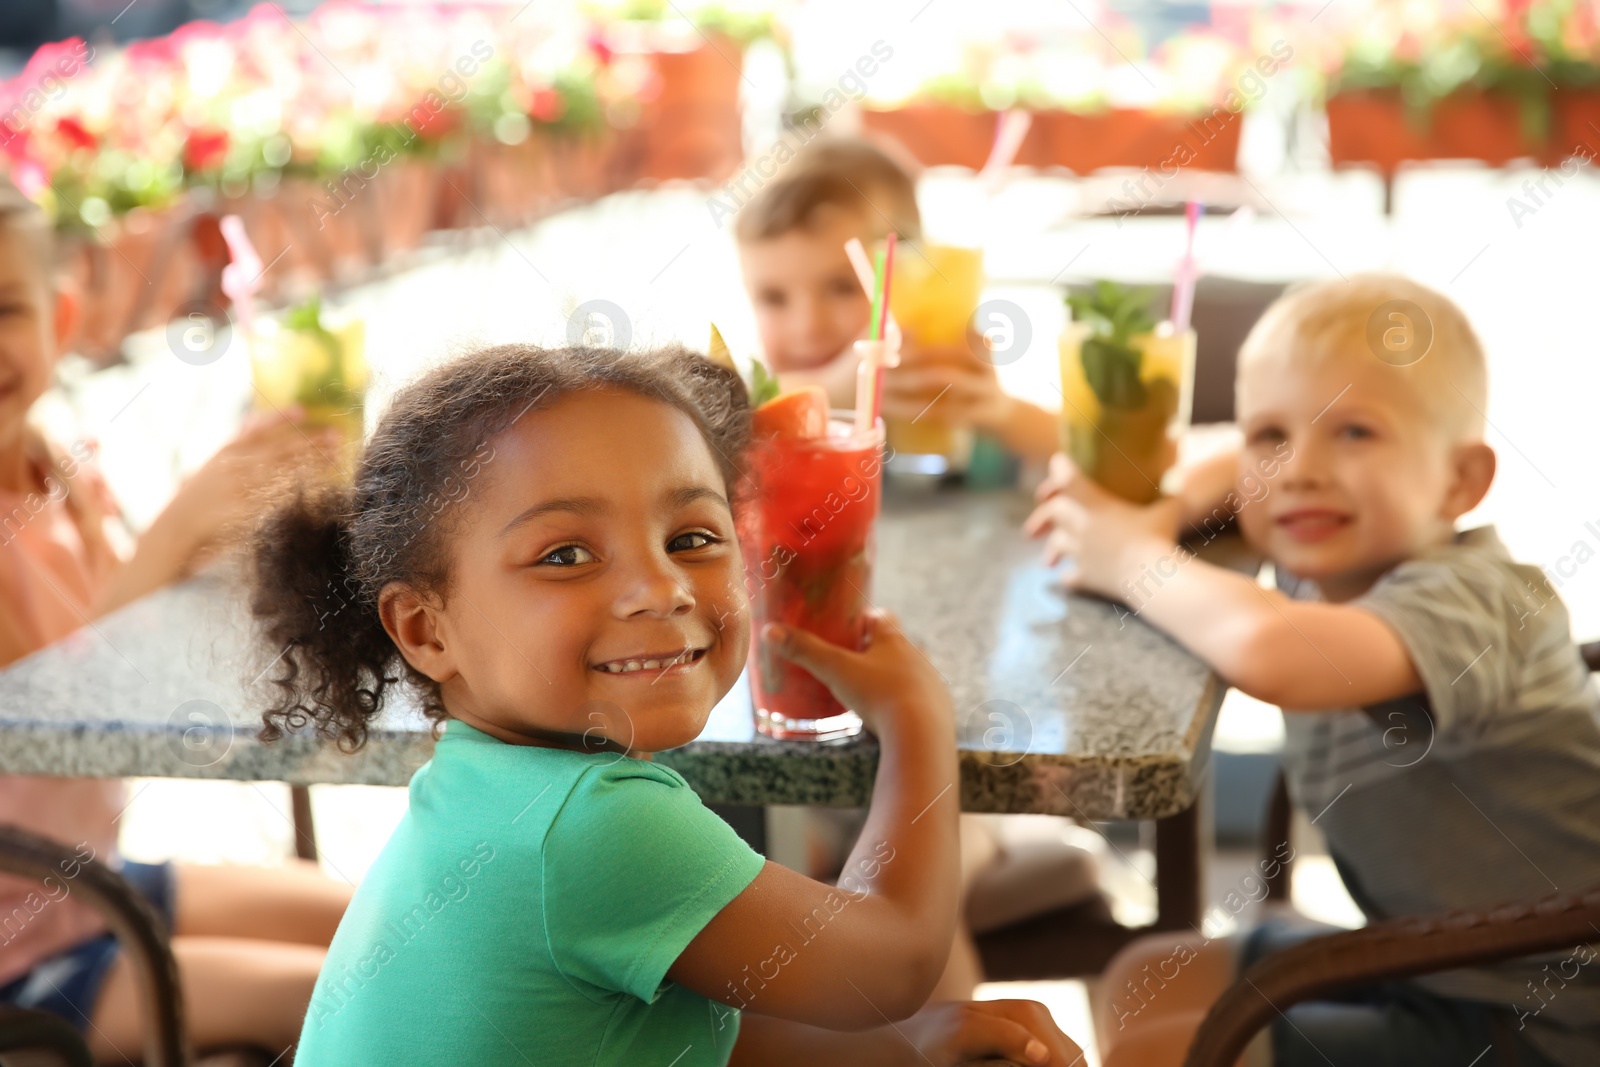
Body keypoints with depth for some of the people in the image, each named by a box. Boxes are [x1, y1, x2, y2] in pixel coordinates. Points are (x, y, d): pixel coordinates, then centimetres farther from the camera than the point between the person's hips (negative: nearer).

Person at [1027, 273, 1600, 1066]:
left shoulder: (1465, 602, -26)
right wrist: (1157, 516, -3)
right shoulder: (1334, 571, -2)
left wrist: (1134, 559, -27)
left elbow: (1272, 653, -48)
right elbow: (1218, 467, 21)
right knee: (1146, 982, 13)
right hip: (1431, 964, 9)